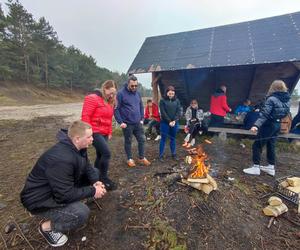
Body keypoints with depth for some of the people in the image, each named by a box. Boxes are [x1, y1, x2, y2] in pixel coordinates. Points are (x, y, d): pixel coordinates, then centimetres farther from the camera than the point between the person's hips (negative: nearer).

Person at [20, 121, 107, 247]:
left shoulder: (77, 147, -8)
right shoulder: (61, 159, -36)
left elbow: (87, 167, 5)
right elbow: (65, 195, -31)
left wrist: (95, 182, -12)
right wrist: (92, 191, -21)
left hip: (62, 187, 9)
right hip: (39, 199, -8)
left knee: (95, 171, 4)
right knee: (82, 213, -28)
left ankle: (71, 204, 14)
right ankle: (47, 226, 1)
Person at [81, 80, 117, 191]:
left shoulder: (110, 102, 14)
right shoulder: (93, 98, -12)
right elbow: (85, 116, -16)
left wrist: (109, 132, 17)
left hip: (104, 133, 8)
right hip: (95, 132, -8)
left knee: (100, 155, 13)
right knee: (106, 153, -14)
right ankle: (104, 179, 3)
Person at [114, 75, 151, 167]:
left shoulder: (137, 93, 7)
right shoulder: (121, 93, -11)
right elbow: (116, 109, -12)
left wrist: (142, 118, 8)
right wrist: (120, 122, -15)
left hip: (138, 123, 5)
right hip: (127, 124, -5)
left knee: (142, 140, 10)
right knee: (128, 141, 10)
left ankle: (142, 158, 26)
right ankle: (129, 159, 28)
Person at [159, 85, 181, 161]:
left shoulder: (177, 101, 6)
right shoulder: (162, 101, -4)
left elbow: (178, 112, 2)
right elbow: (163, 113, -10)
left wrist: (174, 121, -10)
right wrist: (169, 121, -14)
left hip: (174, 123, 3)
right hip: (165, 123, -3)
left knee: (173, 138, 13)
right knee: (163, 138, 3)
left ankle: (173, 154, 26)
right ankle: (161, 155, 12)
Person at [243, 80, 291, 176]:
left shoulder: (272, 99, -18)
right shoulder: (287, 99, 6)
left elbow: (265, 114, -28)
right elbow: (285, 113, 11)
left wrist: (256, 125, -33)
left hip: (269, 125, -8)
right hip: (277, 125, 8)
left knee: (257, 145, 0)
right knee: (271, 146, 18)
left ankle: (256, 167, 4)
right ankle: (271, 167, 27)